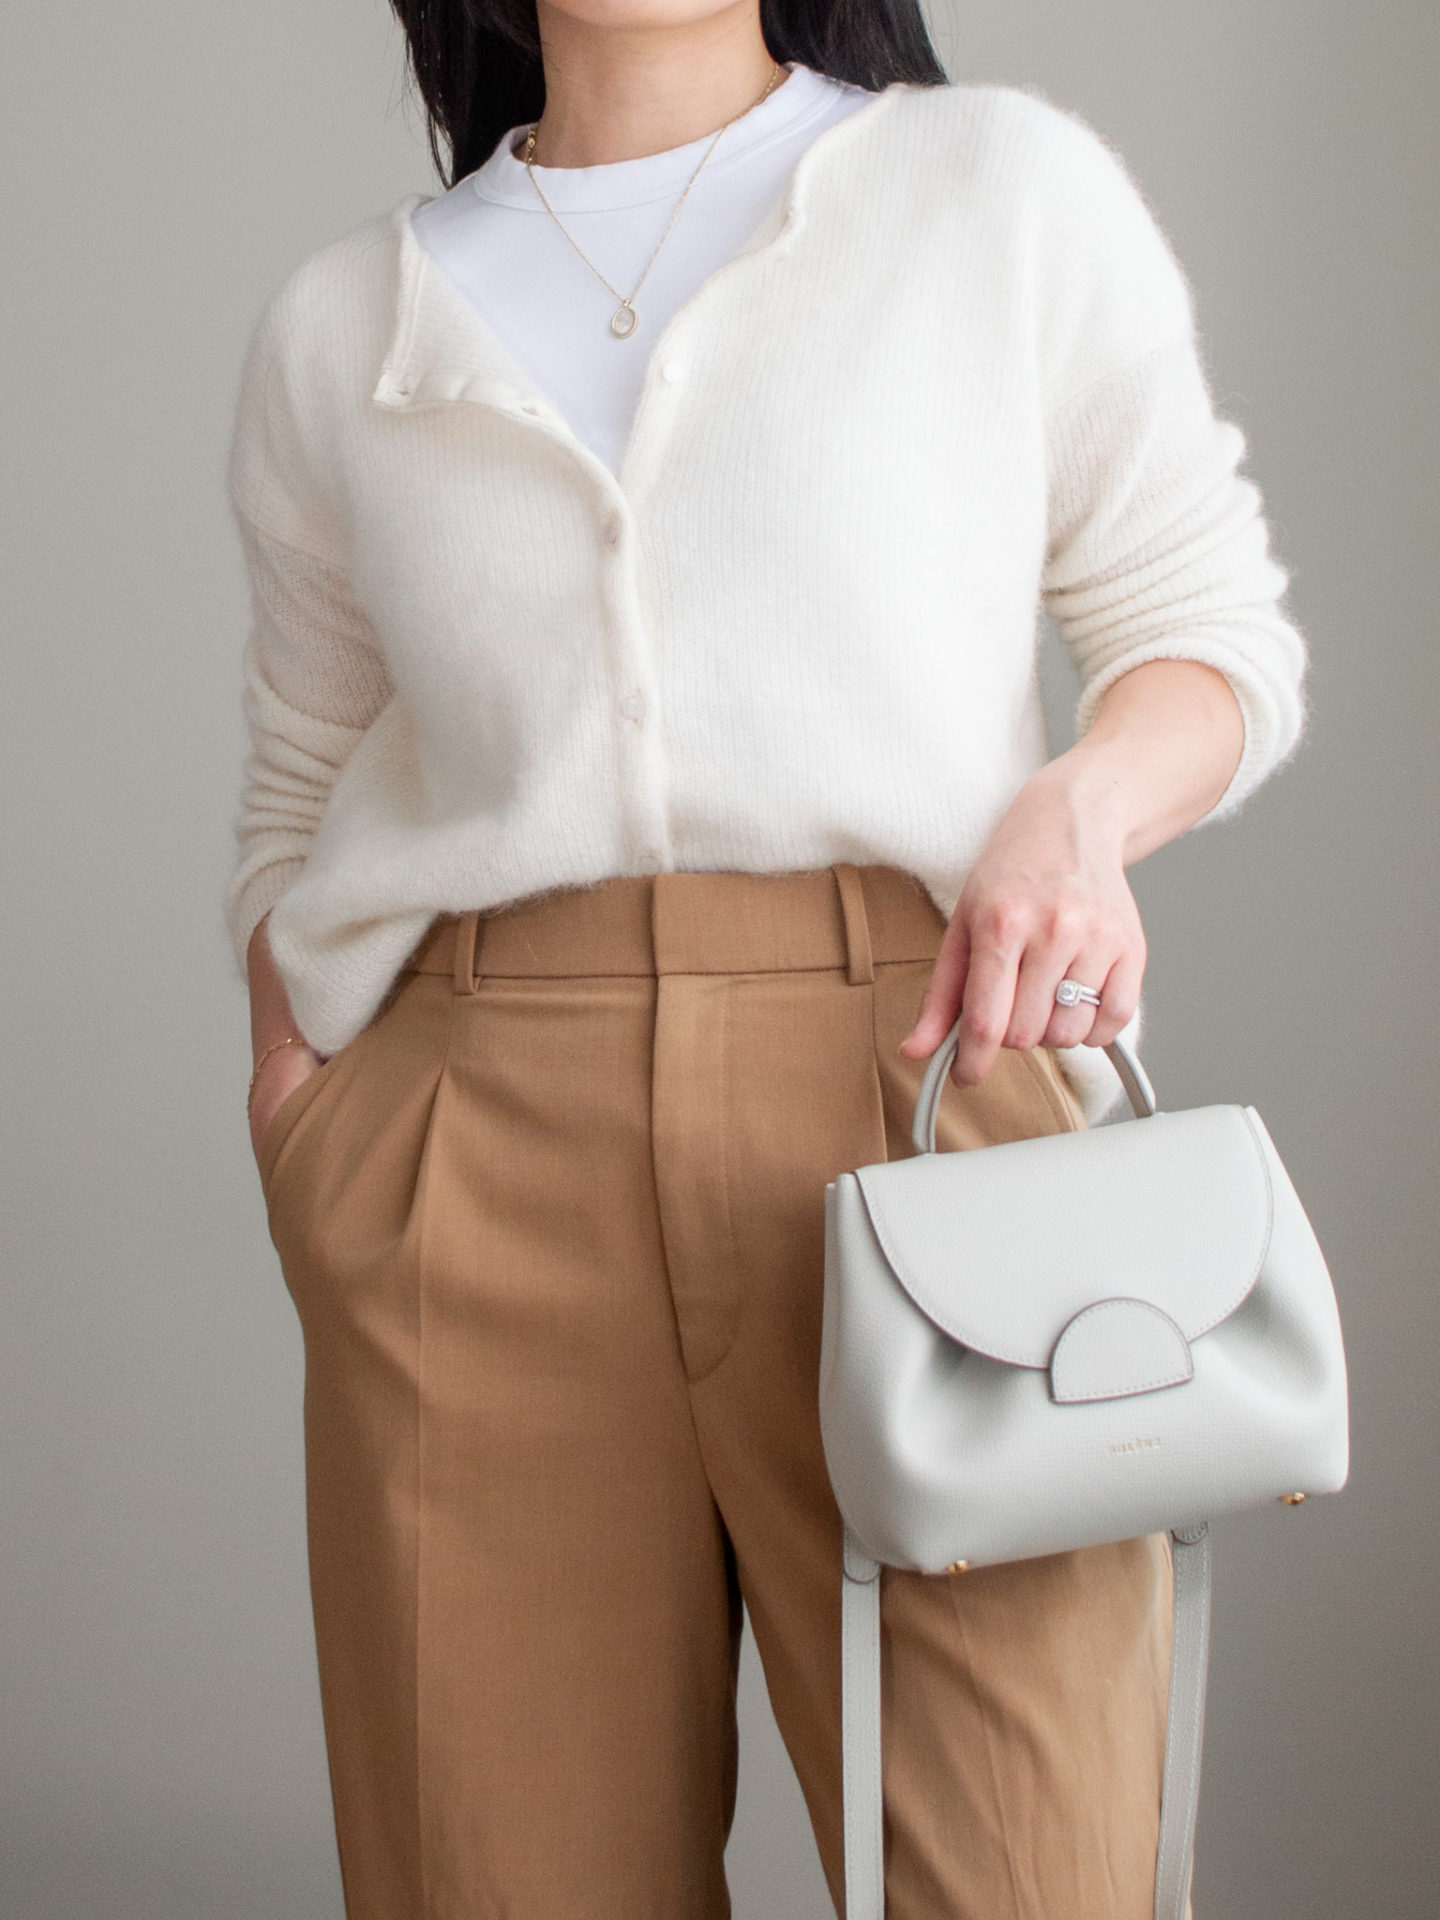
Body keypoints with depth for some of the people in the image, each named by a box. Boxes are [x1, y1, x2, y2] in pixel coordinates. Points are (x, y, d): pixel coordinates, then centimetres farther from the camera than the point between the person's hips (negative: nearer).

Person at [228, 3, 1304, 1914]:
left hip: (919, 1087, -1)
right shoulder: (342, 326, 16)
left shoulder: (1009, 186, 10)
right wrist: (304, 1146, 7)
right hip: (478, 1170, 2)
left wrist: (1081, 802, -9)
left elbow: (1217, 632, 12)